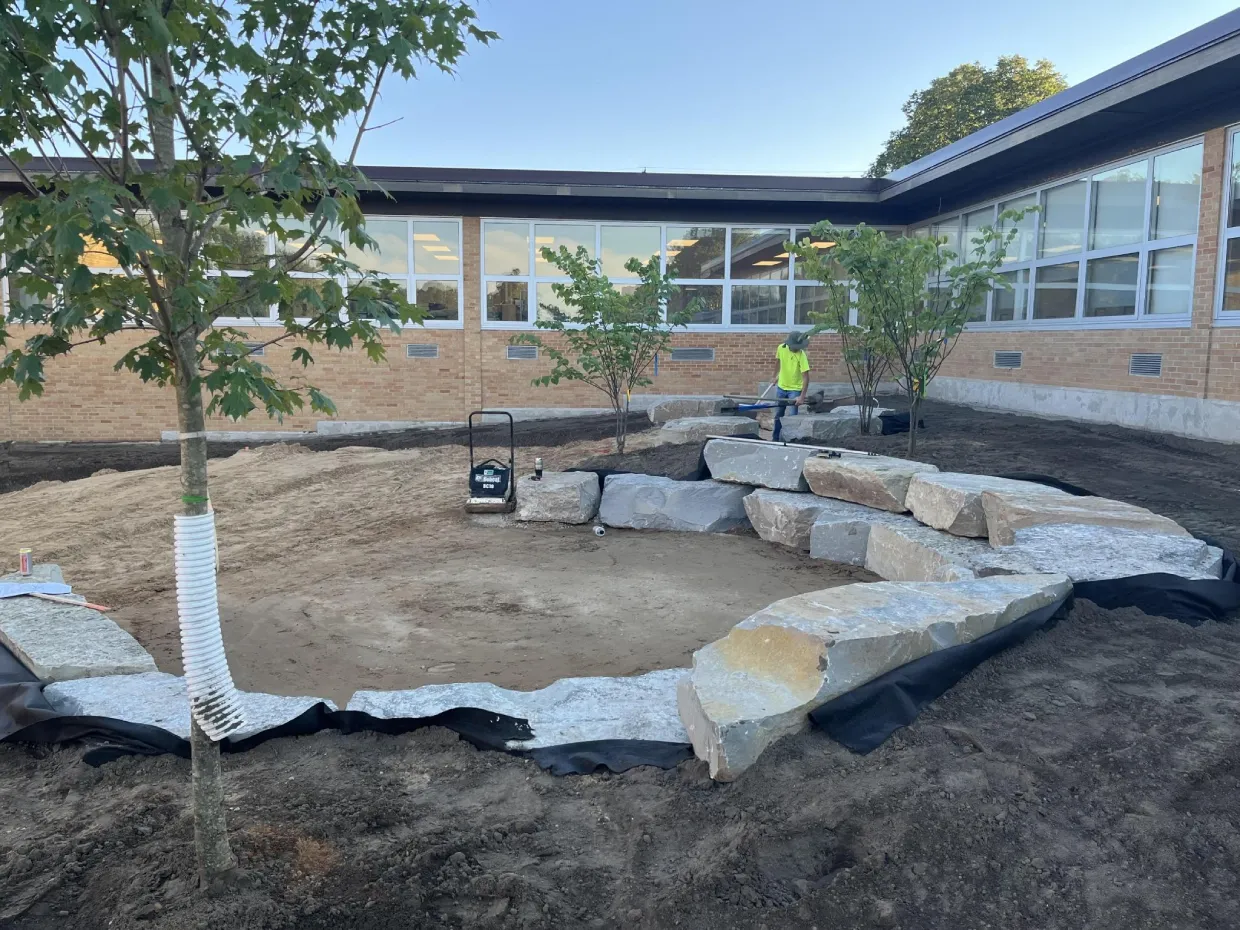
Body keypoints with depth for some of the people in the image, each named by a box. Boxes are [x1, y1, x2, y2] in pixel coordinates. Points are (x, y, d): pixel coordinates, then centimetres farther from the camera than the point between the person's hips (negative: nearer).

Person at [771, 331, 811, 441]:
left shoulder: (801, 355, -23)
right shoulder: (781, 348, -10)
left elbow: (806, 377, -25)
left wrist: (802, 396, -31)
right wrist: (776, 376, 23)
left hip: (795, 389, -5)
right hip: (781, 387, 5)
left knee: (792, 416, -10)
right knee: (778, 415, 14)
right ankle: (775, 438, 28)